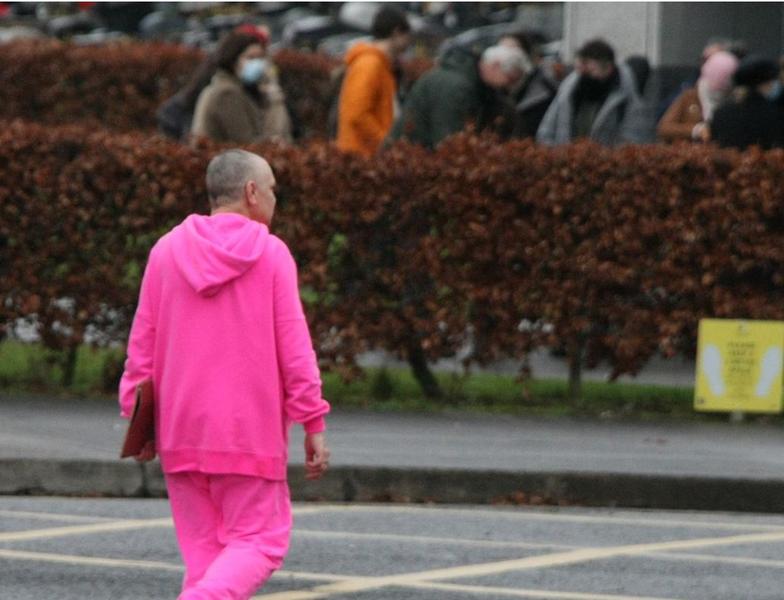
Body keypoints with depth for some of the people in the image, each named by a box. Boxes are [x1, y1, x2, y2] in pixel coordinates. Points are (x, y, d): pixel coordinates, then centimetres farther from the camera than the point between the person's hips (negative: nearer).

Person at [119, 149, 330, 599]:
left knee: (204, 550, 10)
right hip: (251, 429, -4)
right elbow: (294, 347, -7)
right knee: (257, 542, 1)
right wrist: (314, 424, -3)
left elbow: (143, 344, 5)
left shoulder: (167, 251, 6)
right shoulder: (272, 255, -4)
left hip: (181, 429, 4)